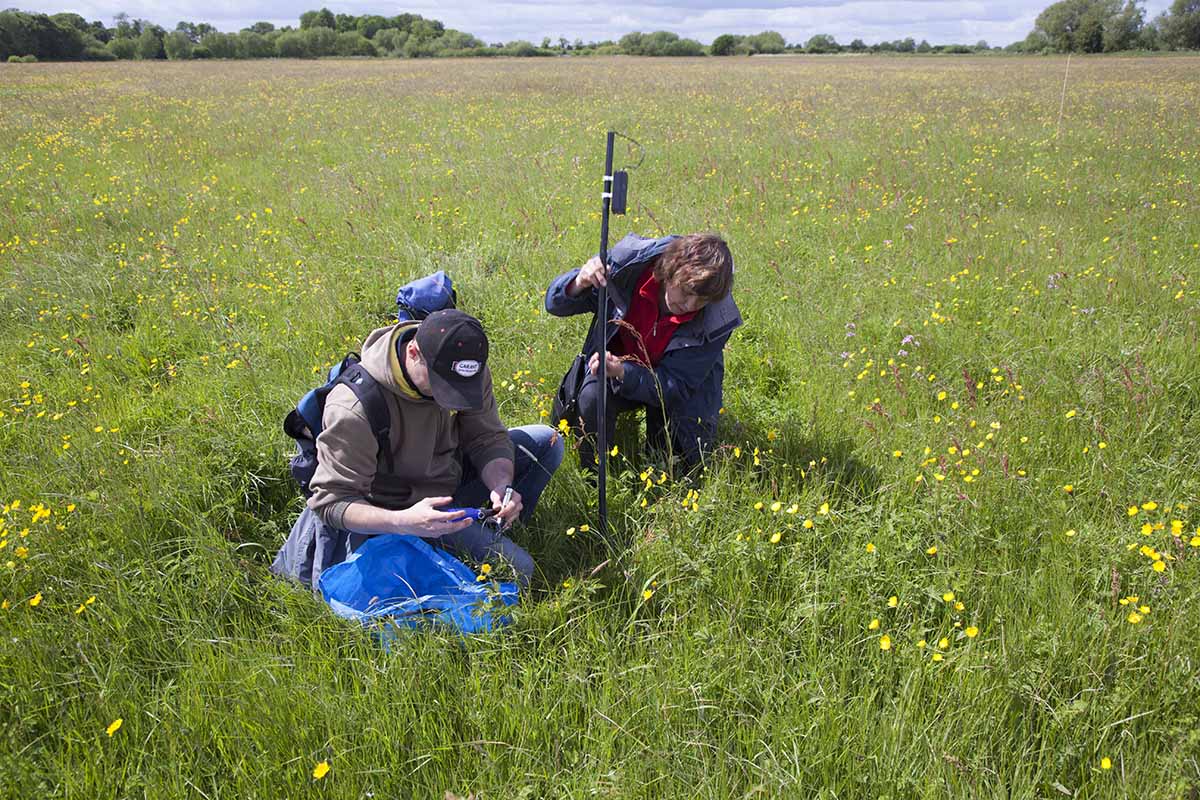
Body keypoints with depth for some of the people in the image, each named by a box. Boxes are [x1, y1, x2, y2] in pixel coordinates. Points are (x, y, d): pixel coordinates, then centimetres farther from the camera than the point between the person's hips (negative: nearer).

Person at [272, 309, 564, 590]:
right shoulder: (353, 410, -34)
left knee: (547, 441, -3)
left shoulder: (467, 370, -16)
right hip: (402, 509, -7)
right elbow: (332, 500, -28)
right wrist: (403, 522, -46)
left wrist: (502, 486, -30)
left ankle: (496, 527, 5)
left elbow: (487, 438, -7)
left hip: (452, 477, 7)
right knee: (516, 570, -21)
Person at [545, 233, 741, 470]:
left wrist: (621, 372, -44)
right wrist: (579, 284, -42)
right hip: (617, 359, 0)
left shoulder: (716, 320, -27)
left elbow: (675, 385, -25)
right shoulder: (630, 265, -27)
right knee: (593, 397, -32)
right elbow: (556, 304, -17)